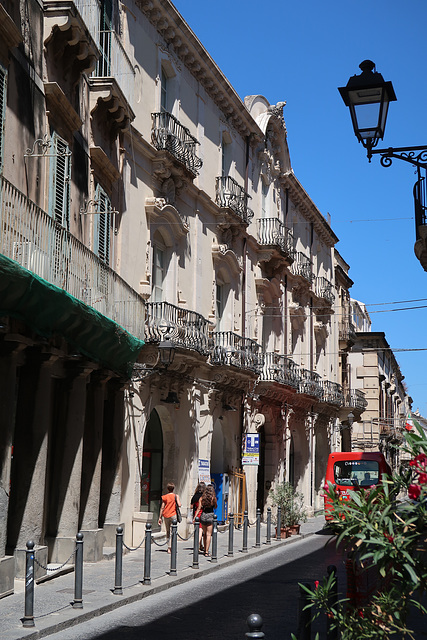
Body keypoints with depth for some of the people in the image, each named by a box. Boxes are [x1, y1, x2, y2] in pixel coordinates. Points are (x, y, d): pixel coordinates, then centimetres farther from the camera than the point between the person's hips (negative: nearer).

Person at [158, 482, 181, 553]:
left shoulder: (164, 497, 2)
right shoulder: (176, 496, -4)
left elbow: (162, 507, 1)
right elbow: (179, 505, -14)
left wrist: (160, 517, 7)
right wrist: (179, 501, 9)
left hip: (166, 515, 2)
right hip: (173, 515, -2)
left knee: (168, 531, 13)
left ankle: (169, 548, 11)